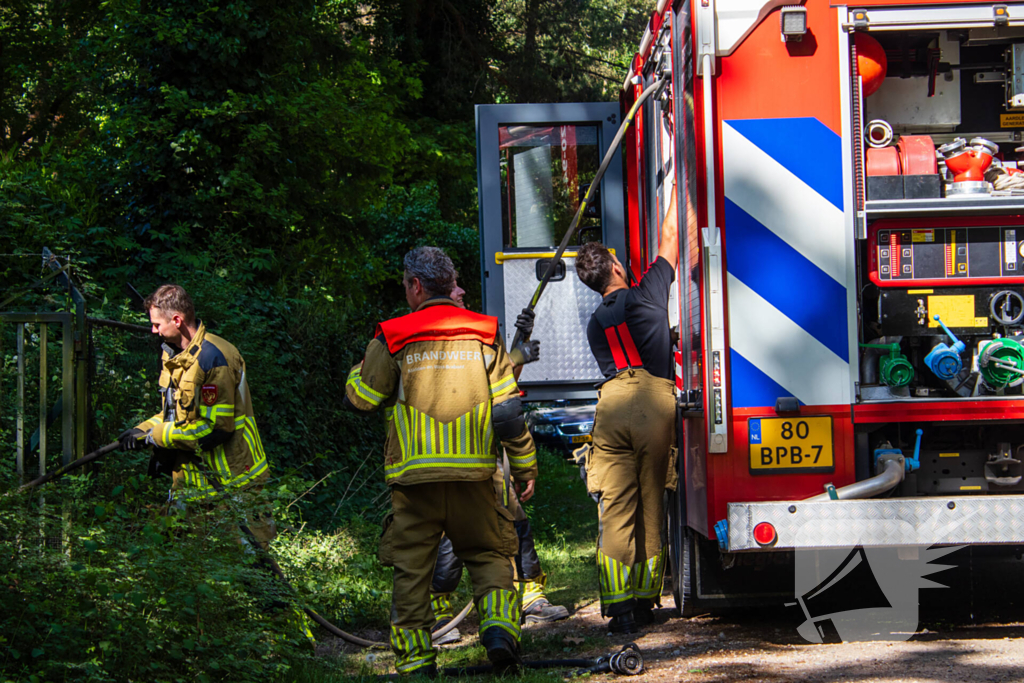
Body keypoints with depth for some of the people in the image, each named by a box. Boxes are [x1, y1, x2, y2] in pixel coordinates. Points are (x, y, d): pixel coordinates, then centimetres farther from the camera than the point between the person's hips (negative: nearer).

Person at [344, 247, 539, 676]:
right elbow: (508, 409, 1)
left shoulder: (393, 339, -1)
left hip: (414, 477, -1)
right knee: (489, 555, 14)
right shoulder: (484, 336, 3)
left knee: (411, 566, 8)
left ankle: (415, 657, 6)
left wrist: (364, 363, 26)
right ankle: (499, 629, -7)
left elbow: (359, 399, 6)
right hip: (473, 475, 1)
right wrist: (524, 467, 10)